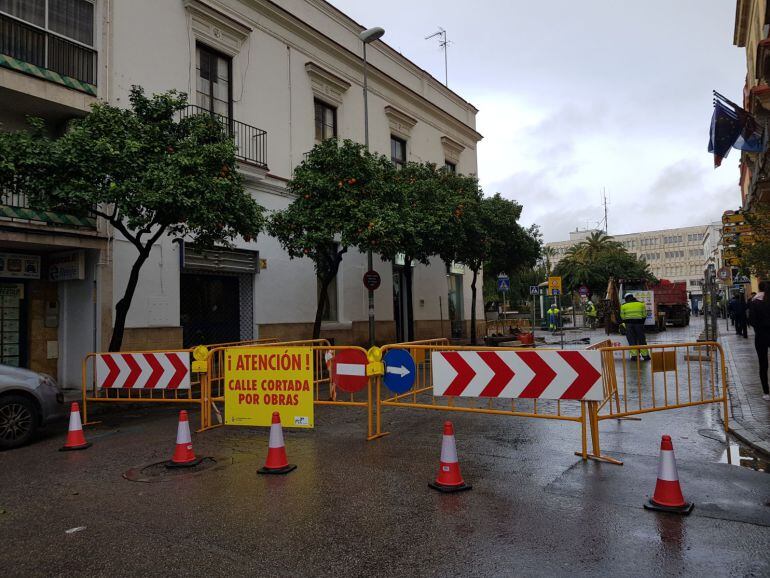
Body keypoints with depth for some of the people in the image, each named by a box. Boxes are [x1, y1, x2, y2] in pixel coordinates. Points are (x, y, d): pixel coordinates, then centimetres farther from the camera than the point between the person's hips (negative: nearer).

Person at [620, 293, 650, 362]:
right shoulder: (641, 304, 7)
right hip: (639, 323, 1)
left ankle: (634, 355, 0)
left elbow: (622, 317, 3)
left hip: (629, 323, -1)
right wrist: (642, 323, 18)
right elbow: (644, 315, 7)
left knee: (632, 340, 4)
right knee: (641, 340, 9)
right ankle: (645, 355, 12)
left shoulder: (623, 306, 3)